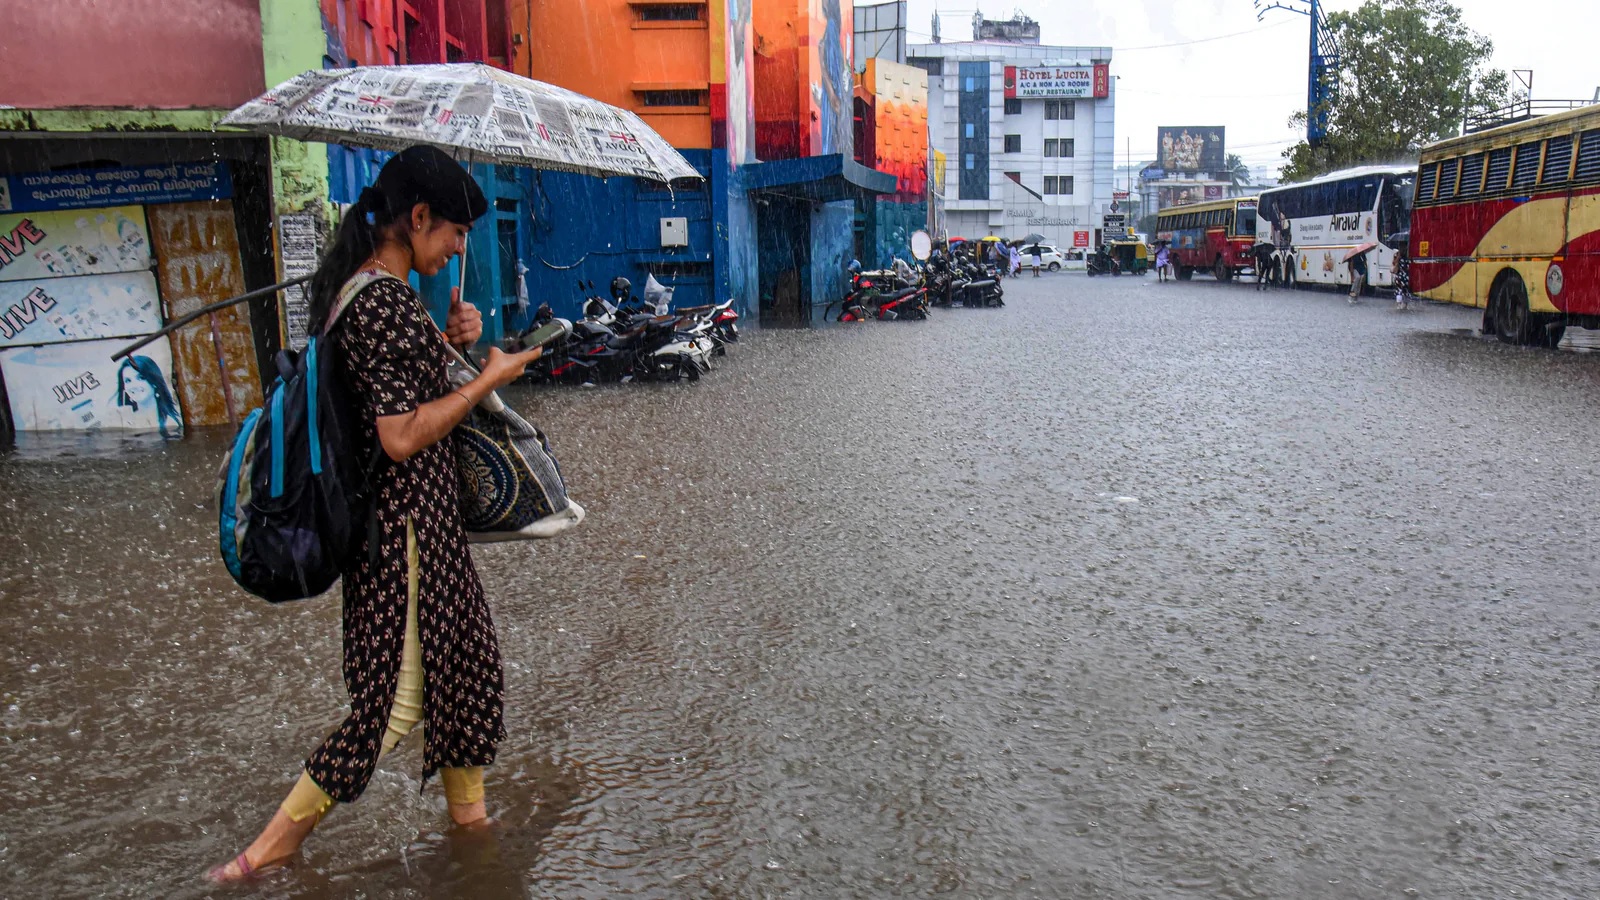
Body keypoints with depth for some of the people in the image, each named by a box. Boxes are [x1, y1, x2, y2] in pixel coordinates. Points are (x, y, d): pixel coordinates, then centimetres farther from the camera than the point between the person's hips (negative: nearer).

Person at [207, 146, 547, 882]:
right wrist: (488, 379, -18)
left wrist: (442, 339, 6)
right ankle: (279, 839, 15)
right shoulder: (388, 302, -23)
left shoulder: (353, 283, 8)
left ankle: (469, 803, 37)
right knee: (402, 689, 3)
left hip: (391, 508, 10)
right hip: (408, 515, -10)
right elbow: (403, 436, -26)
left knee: (461, 649, 20)